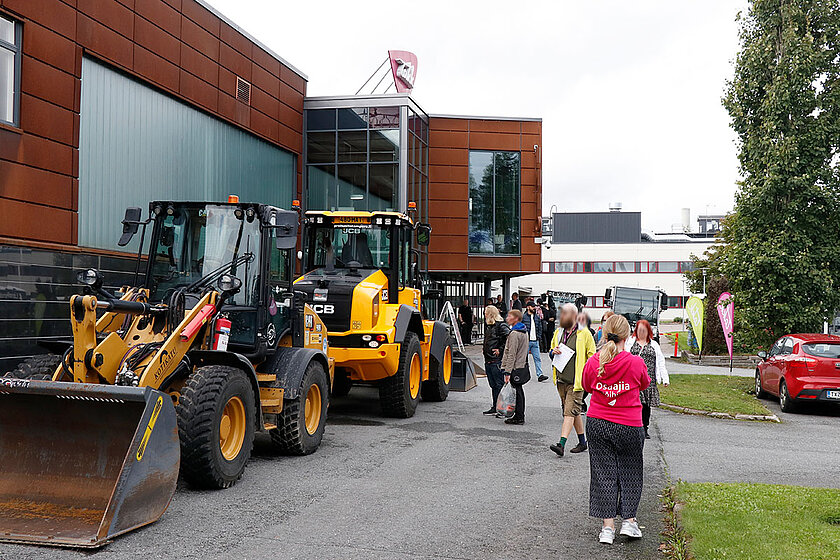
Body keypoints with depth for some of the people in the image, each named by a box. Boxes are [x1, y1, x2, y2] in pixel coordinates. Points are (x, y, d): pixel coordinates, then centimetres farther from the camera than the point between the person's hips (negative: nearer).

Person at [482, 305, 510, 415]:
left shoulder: (501, 325, -12)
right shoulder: (489, 326, 17)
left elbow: (509, 339, -20)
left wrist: (500, 350, -16)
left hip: (497, 360, -9)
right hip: (488, 360, 9)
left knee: (499, 385, -5)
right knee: (493, 385, 12)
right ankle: (495, 407, 18)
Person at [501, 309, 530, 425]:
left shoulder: (514, 334, -18)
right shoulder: (524, 332, 14)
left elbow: (512, 354, -21)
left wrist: (507, 372, -20)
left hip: (516, 368, -10)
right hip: (522, 366, 10)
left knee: (517, 392, -4)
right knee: (519, 392, 14)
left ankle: (519, 417, 0)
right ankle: (520, 416, 21)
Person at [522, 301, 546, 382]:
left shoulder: (537, 317, 12)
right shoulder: (523, 317, -7)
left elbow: (540, 328, 21)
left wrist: (539, 336, 10)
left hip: (535, 341, 5)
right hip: (526, 341, -5)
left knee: (537, 358, 0)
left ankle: (540, 375, -2)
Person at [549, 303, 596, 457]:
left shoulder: (584, 334, -7)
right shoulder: (559, 332, 10)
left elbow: (592, 356, -3)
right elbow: (551, 350, 23)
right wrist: (553, 352, -1)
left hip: (576, 380, -6)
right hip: (561, 379, 7)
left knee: (570, 412, -11)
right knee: (574, 412, 15)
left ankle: (561, 444, -17)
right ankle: (582, 442, 27)